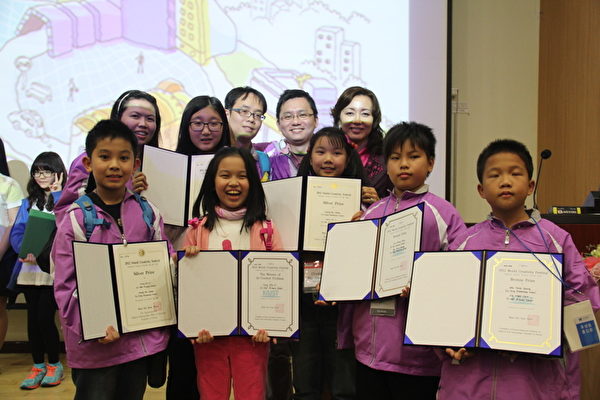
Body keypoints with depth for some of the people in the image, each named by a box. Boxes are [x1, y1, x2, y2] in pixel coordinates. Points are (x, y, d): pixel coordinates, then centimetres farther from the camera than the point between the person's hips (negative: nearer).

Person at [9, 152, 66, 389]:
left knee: (45, 317, -6)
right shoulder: (28, 202, 14)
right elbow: (16, 232, 6)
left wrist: (57, 193, -12)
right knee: (33, 318, 7)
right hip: (29, 269, 5)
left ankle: (54, 365, 13)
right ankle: (38, 366, 20)